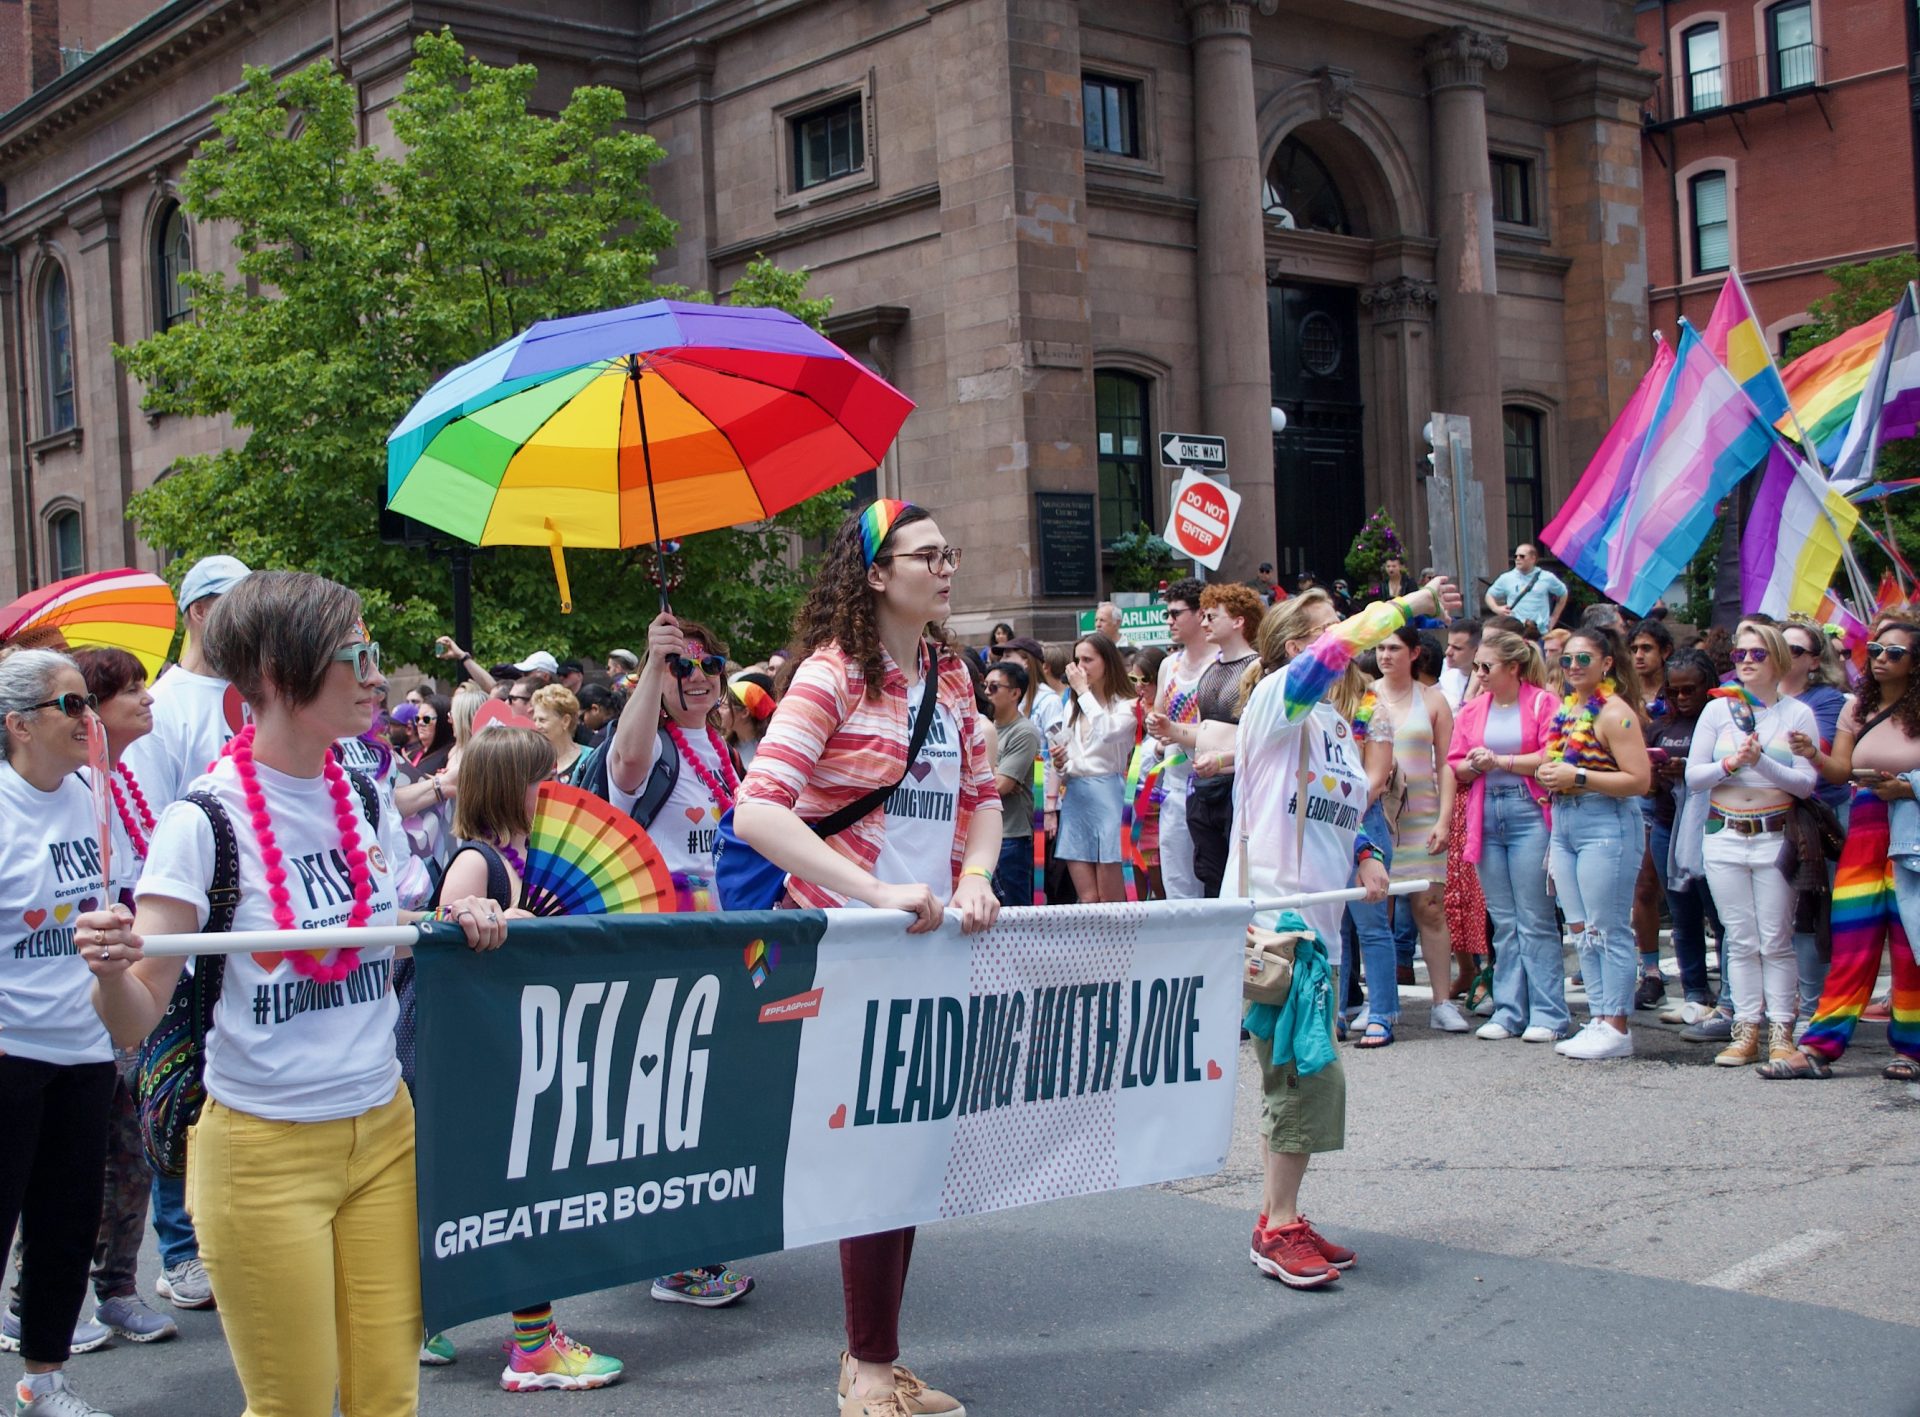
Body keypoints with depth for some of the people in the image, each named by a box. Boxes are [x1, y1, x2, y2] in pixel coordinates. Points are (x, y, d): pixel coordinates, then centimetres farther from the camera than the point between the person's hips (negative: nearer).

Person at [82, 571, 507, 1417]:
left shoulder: (366, 800, 4)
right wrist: (110, 974, -35)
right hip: (264, 1149, -5)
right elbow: (135, 1020, -14)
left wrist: (451, 924, -2)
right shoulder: (206, 820, -13)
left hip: (383, 1130, 5)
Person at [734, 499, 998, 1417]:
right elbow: (757, 812, -24)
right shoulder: (832, 672, -13)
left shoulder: (950, 676, 9)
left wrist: (976, 876, -3)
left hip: (930, 943, 7)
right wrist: (878, 893, -29)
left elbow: (982, 796, 18)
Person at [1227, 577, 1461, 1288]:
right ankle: (1277, 1229, 0)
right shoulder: (1277, 696, -7)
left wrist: (1365, 857, 6)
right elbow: (1337, 648, -26)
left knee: (1300, 1074, 12)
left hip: (1316, 918, 9)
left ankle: (1281, 1219, 21)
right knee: (1311, 1073, -10)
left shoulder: (1335, 724, 18)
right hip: (1269, 914, -9)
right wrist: (1410, 603, -20)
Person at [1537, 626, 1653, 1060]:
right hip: (1564, 826, 9)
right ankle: (1598, 1020, 16)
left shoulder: (1614, 712, -10)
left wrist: (1577, 777, -18)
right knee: (1582, 931, 10)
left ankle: (1616, 1027, 1)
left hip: (1606, 826, -9)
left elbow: (1639, 779, -17)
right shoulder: (1566, 709, 15)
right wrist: (1547, 774, 8)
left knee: (1608, 931, -4)